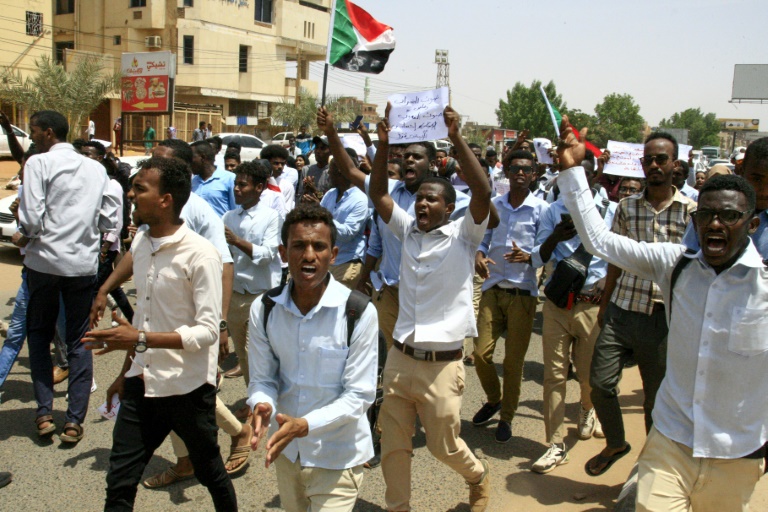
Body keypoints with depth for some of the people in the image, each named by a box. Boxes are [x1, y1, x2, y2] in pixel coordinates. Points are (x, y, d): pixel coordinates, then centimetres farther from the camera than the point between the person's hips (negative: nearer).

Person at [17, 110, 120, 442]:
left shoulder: (39, 163, -7)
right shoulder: (96, 168, 8)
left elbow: (31, 218, -15)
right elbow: (110, 219, 5)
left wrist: (24, 237, 5)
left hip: (45, 262, -3)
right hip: (84, 263, 3)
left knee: (39, 335, 15)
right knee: (79, 342, 8)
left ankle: (44, 413, 12)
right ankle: (74, 421, 9)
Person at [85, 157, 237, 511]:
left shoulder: (199, 254, -18)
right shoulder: (139, 244, 6)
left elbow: (208, 331, -22)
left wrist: (140, 339, -29)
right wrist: (127, 372, 16)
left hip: (188, 388, -6)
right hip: (141, 385, 6)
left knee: (210, 472, 14)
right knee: (119, 483, 9)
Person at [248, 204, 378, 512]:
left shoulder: (359, 313, -22)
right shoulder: (263, 310, -10)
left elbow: (360, 395, -19)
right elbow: (262, 379, -3)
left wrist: (305, 425, -32)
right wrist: (263, 406, -26)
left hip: (337, 456, -4)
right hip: (286, 449, 5)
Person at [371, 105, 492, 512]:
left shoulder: (462, 235, -4)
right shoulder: (408, 230, 7)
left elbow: (483, 192, -19)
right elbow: (378, 194, 1)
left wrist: (457, 139, -23)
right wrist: (384, 144, -10)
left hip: (442, 363, -4)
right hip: (400, 357, 4)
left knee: (444, 445, 10)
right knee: (393, 443, 10)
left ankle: (478, 476, 41)